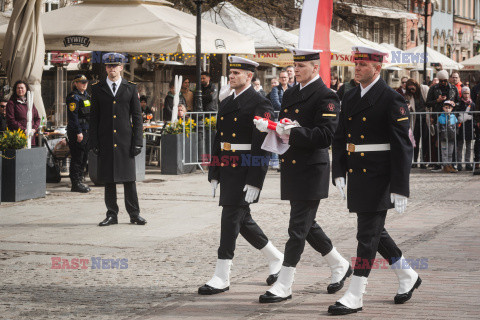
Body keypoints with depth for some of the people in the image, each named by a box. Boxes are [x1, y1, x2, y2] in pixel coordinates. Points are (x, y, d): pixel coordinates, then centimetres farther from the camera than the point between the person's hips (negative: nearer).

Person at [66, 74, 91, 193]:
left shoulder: (86, 95, 17)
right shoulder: (73, 97, -11)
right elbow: (73, 116, -16)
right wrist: (78, 132, -20)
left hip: (86, 130, 9)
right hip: (76, 131, -9)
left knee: (84, 156, 11)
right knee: (77, 158, -7)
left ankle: (79, 182, 18)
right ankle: (76, 184, -4)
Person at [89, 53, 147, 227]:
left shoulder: (130, 88, 6)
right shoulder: (97, 88, 8)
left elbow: (137, 116, 5)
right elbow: (94, 117, 8)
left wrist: (137, 141, -2)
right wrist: (94, 142, 0)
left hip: (125, 140, -1)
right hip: (105, 142, 1)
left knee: (129, 178, 1)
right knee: (109, 179, 4)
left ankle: (134, 214, 10)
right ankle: (112, 214, 10)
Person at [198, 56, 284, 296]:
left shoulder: (260, 104, -10)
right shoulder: (226, 103, 15)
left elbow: (262, 146, -15)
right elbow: (218, 140, 18)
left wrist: (254, 182, -20)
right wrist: (214, 175, 14)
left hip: (246, 170, -8)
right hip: (227, 169, 8)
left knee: (231, 218, -9)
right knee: (242, 219, 13)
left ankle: (222, 277, -6)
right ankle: (275, 258, 31)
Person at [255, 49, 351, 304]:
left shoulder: (326, 97, -10)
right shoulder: (290, 94, 15)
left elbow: (325, 135, -18)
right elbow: (284, 127, 19)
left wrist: (292, 134, -26)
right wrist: (269, 126, -3)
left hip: (311, 170, -9)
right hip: (291, 168, 9)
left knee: (298, 228, -6)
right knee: (306, 225, 15)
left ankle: (283, 286, -4)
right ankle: (339, 266, 32)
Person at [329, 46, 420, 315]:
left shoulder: (392, 100, -10)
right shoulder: (350, 99, 12)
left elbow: (403, 146, -13)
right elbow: (340, 139, 15)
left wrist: (400, 189, -16)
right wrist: (339, 173, 2)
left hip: (378, 178, -8)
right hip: (356, 176, 8)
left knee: (368, 234, -5)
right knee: (374, 232, 16)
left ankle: (355, 296, -2)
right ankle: (408, 276, 33)